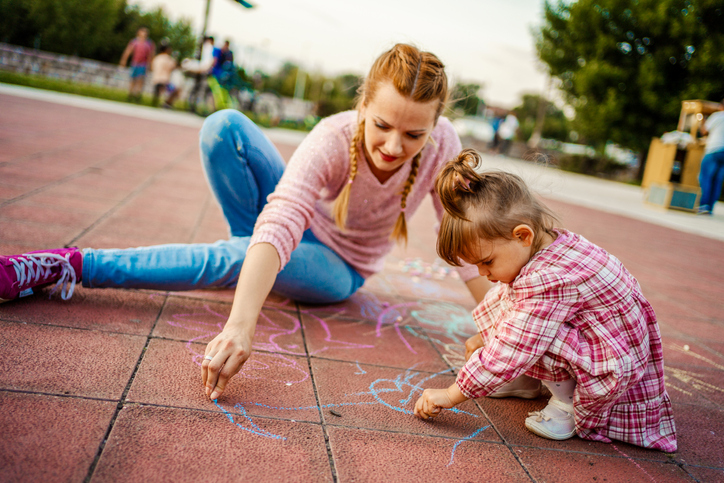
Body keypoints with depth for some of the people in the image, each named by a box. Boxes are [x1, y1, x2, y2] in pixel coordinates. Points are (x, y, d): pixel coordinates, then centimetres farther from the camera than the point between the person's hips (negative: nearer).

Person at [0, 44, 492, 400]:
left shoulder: (441, 143, -27)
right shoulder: (333, 139, -32)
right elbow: (279, 226, -47)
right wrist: (241, 323, -60)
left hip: (338, 269, 0)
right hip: (301, 224, 1)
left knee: (228, 261, -32)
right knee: (224, 126, -22)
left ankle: (71, 267, -23)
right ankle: (258, 265, -11)